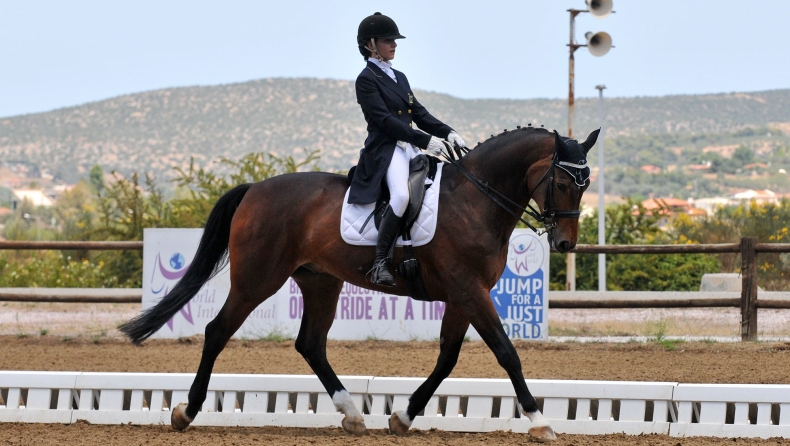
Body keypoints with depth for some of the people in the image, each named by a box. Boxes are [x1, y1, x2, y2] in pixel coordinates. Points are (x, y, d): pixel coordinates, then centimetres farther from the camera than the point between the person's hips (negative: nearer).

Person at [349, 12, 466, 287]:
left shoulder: (399, 78, 21)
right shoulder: (367, 80, -3)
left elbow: (419, 114, 18)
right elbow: (384, 120, -13)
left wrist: (447, 133, 1)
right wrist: (426, 141, -19)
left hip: (411, 149, 9)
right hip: (386, 149, -9)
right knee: (401, 195, -34)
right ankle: (381, 262, -29)